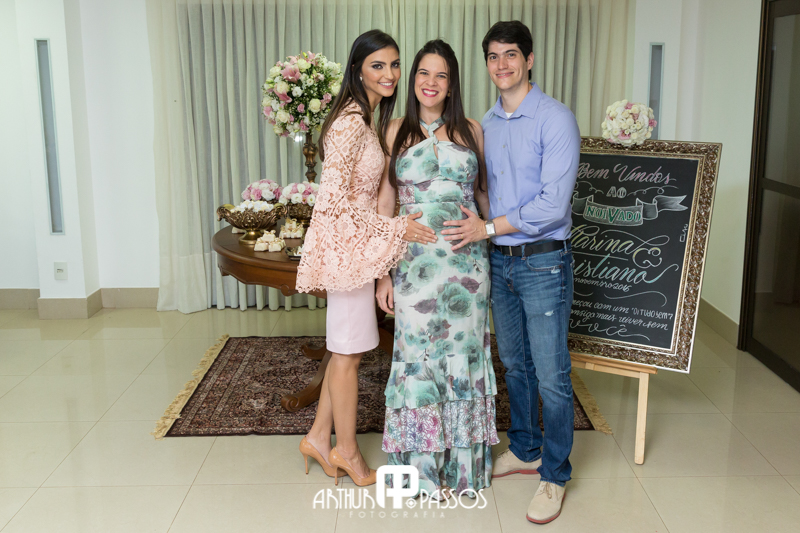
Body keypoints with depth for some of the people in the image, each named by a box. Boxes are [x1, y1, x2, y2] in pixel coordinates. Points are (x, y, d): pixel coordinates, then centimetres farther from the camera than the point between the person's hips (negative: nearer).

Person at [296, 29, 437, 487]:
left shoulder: (368, 119, 13)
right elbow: (333, 201, -22)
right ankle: (347, 450, 21)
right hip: (346, 246, -10)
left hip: (358, 244, 10)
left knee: (348, 348, 16)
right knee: (349, 352, 4)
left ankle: (320, 437, 28)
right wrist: (395, 228, -19)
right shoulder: (351, 123, -18)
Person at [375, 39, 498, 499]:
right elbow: (384, 205, 4)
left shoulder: (471, 130, 6)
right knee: (419, 355, 5)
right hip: (415, 261, 0)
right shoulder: (397, 132, 4)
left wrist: (494, 241, 2)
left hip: (467, 259, 1)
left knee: (463, 353, 7)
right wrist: (383, 274, 0)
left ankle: (461, 461, 23)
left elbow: (484, 193, 12)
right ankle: (423, 465, 20)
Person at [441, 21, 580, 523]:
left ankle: (554, 475, 15)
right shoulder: (486, 123, 10)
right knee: (515, 365, 17)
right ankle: (525, 450, 35)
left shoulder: (556, 119, -11)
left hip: (543, 262, -6)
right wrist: (482, 233, 2)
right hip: (499, 260, 7)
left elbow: (553, 203, -18)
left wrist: (489, 227, -15)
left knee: (551, 376, 0)